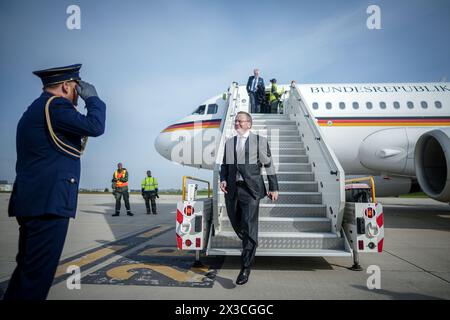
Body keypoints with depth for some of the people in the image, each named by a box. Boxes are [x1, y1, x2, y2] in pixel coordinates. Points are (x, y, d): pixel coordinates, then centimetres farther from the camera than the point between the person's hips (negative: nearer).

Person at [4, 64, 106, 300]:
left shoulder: (34, 109, 21)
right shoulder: (56, 105, -9)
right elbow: (95, 126, -13)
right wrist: (92, 97, -1)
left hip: (30, 201, 10)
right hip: (49, 202, -10)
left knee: (27, 268, 16)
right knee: (38, 273, -6)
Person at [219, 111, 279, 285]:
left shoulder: (260, 141, 3)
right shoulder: (229, 142, 15)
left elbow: (268, 165, 4)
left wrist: (274, 188, 4)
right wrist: (223, 179, 0)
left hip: (250, 189, -5)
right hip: (232, 189, 5)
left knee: (249, 226, -9)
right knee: (237, 224, 14)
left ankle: (245, 267, -2)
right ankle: (250, 245, 44)